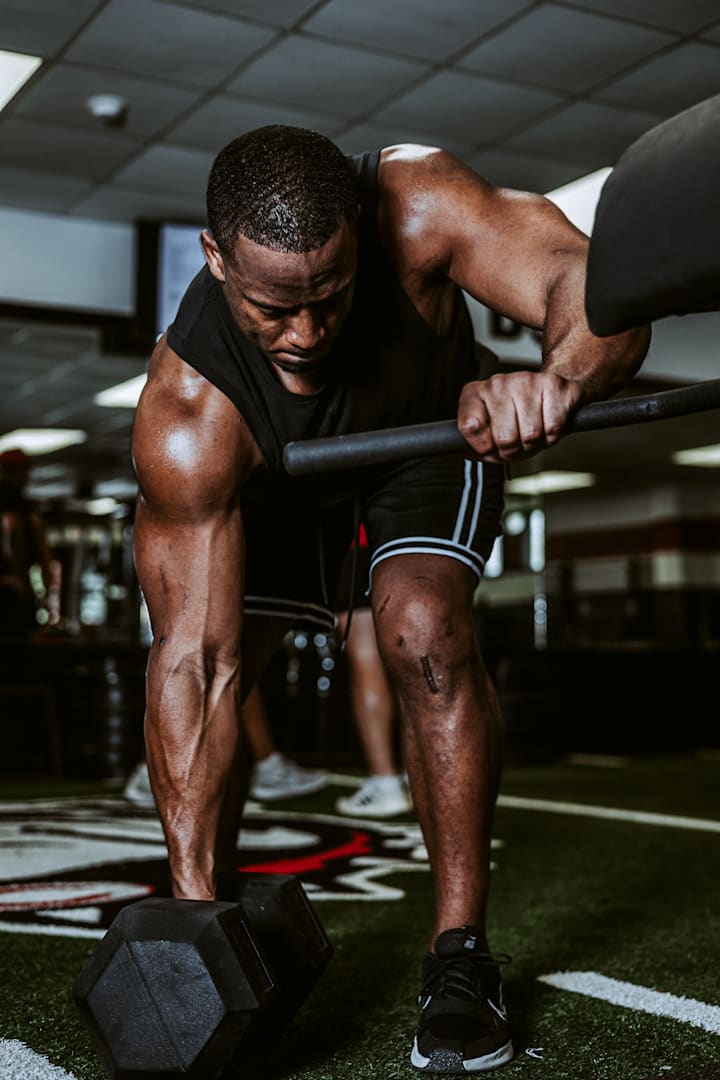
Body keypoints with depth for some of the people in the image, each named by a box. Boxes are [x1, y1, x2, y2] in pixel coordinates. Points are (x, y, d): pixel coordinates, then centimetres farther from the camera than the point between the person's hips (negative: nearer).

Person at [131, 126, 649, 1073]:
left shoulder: (414, 206, -38)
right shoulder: (186, 416, -38)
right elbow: (197, 664, -36)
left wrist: (557, 377, -71)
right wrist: (193, 898, -37)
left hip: (433, 423, 0)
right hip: (268, 472, 1)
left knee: (425, 627, -27)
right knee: (190, 670, -11)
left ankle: (460, 951, -12)